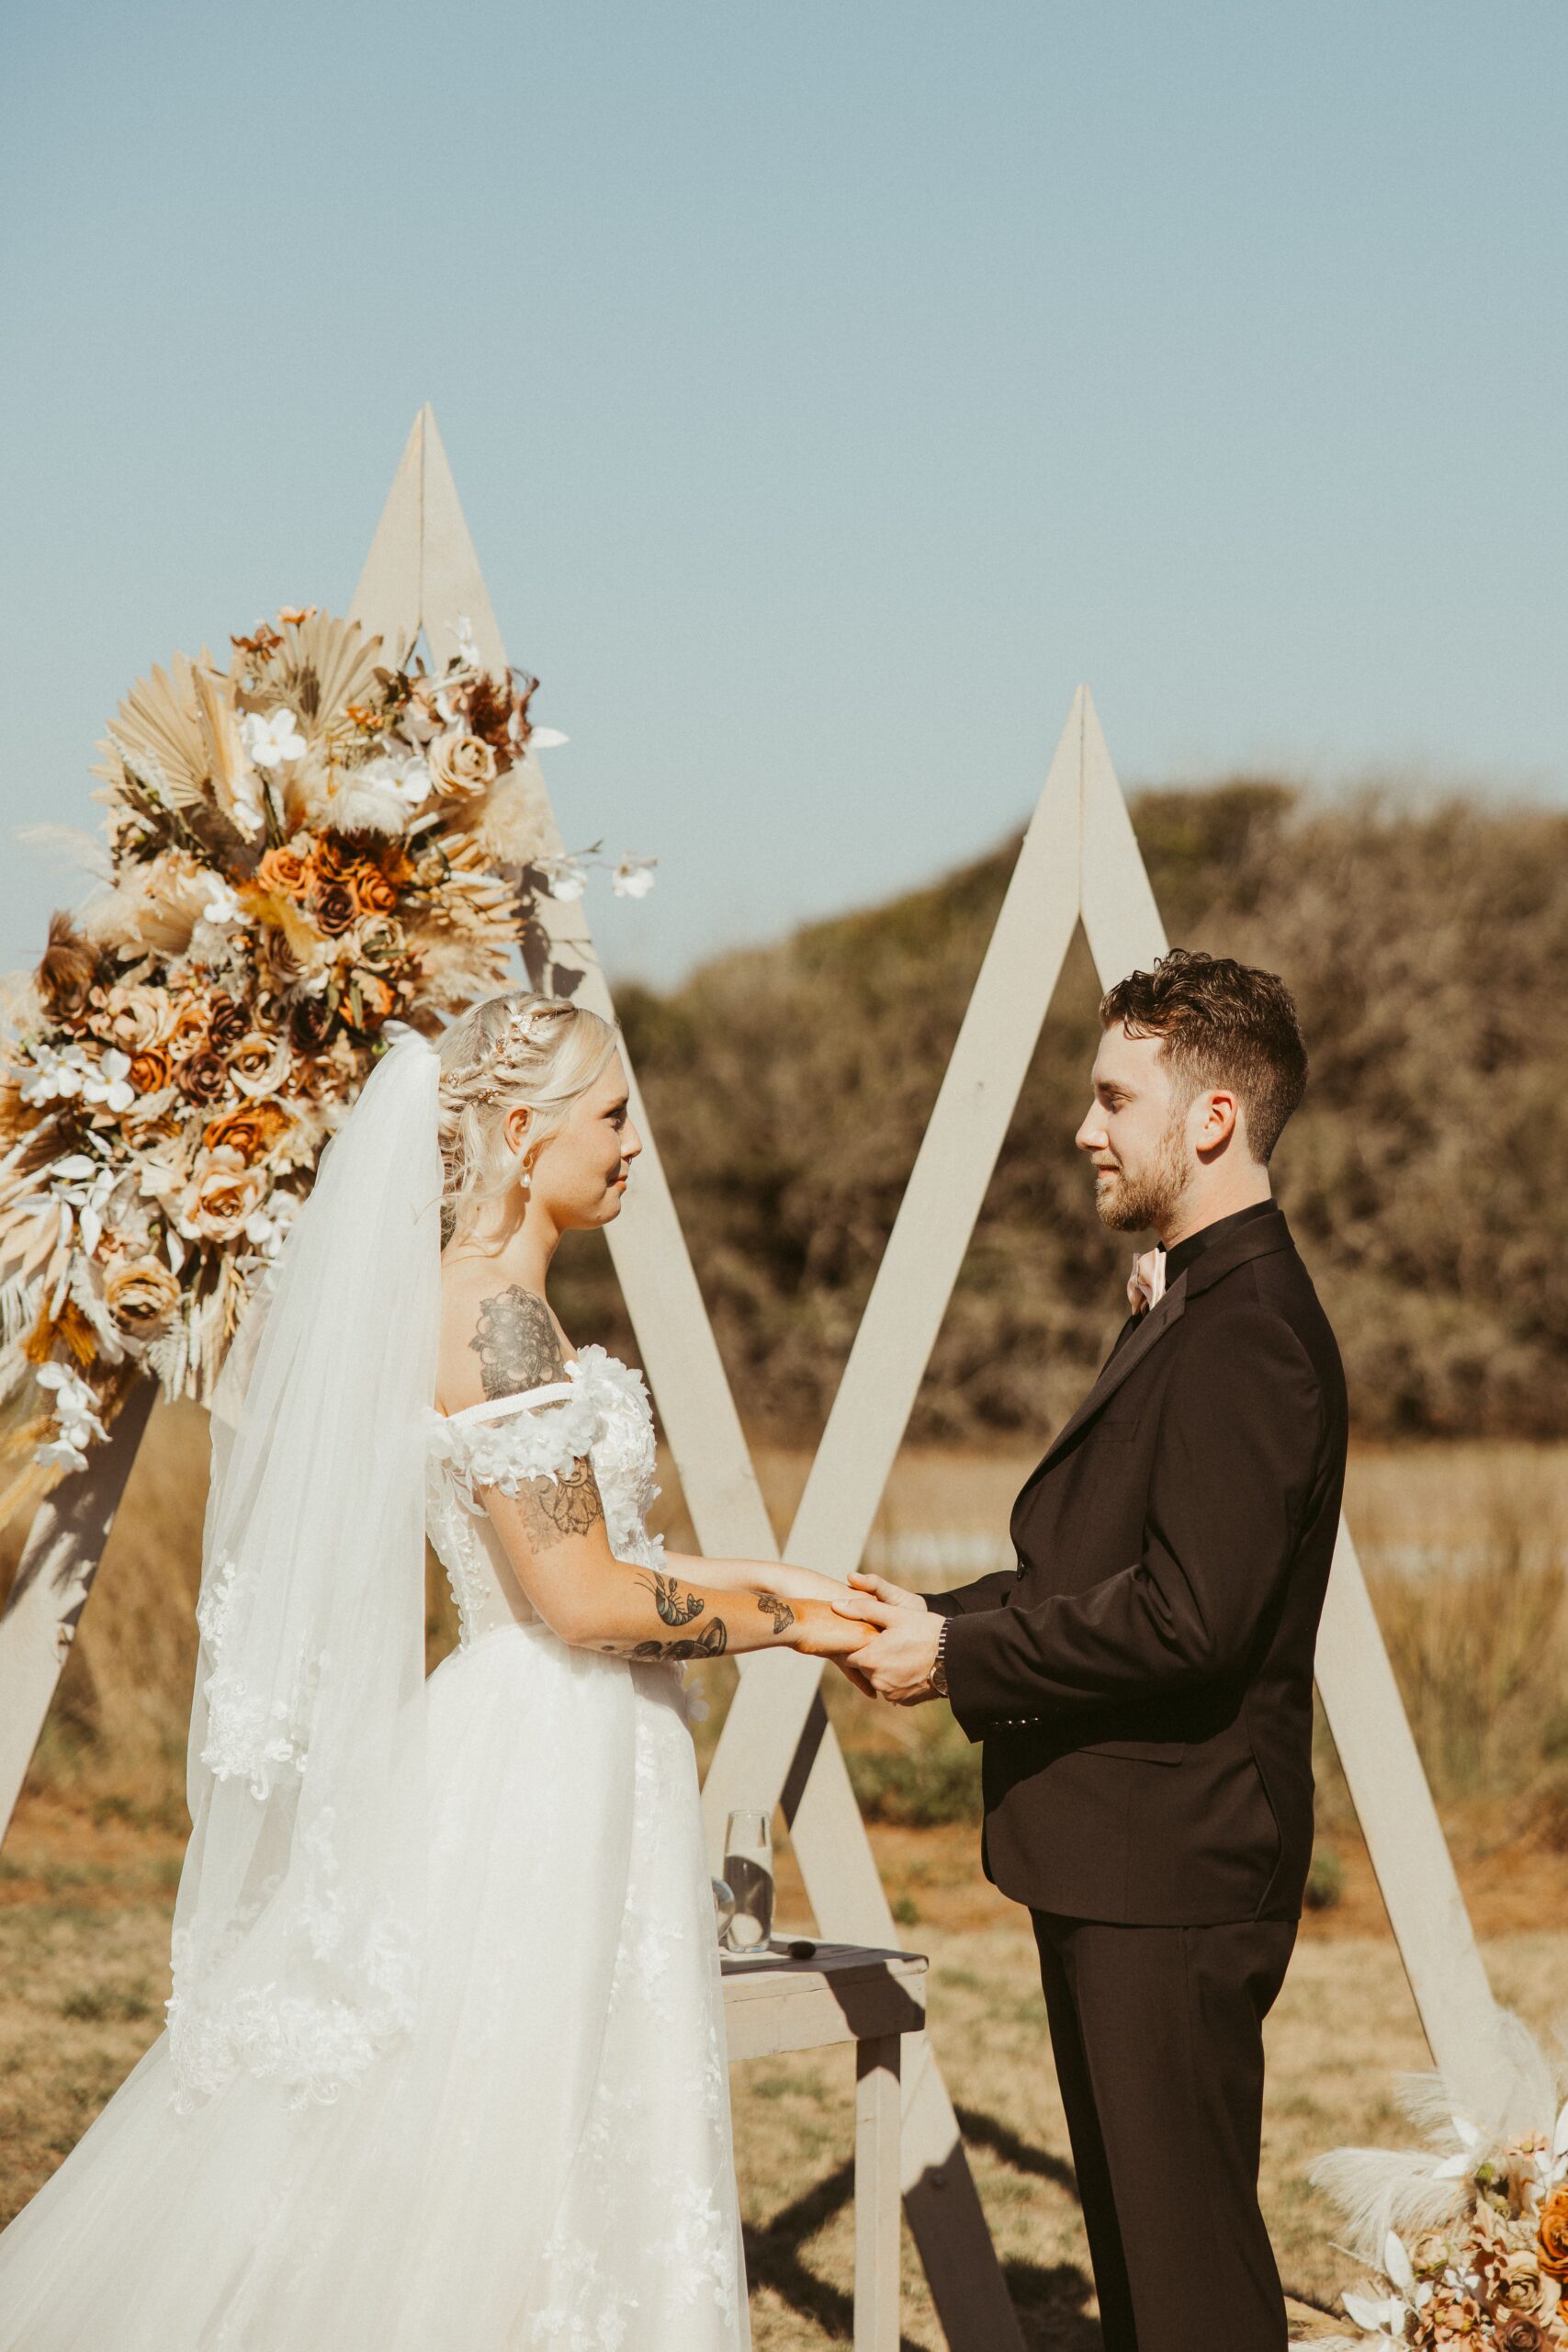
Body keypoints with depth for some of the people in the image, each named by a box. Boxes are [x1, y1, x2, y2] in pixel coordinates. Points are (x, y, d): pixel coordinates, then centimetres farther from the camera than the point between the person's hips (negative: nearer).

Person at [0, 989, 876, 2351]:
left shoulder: (480, 1305, 13)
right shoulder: (500, 1319, -16)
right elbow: (582, 1599, -18)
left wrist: (760, 1580, 14)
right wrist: (780, 1620, -8)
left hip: (535, 1767, 10)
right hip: (549, 1772, -10)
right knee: (521, 2175, -5)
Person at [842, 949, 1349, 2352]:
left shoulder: (1248, 1329, -19)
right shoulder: (1197, 1304, 16)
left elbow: (1189, 1617, -25)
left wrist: (957, 1658, -16)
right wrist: (937, 1619, 5)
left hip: (1174, 1869, -11)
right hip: (1121, 1864, 11)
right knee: (1133, 2226, 17)